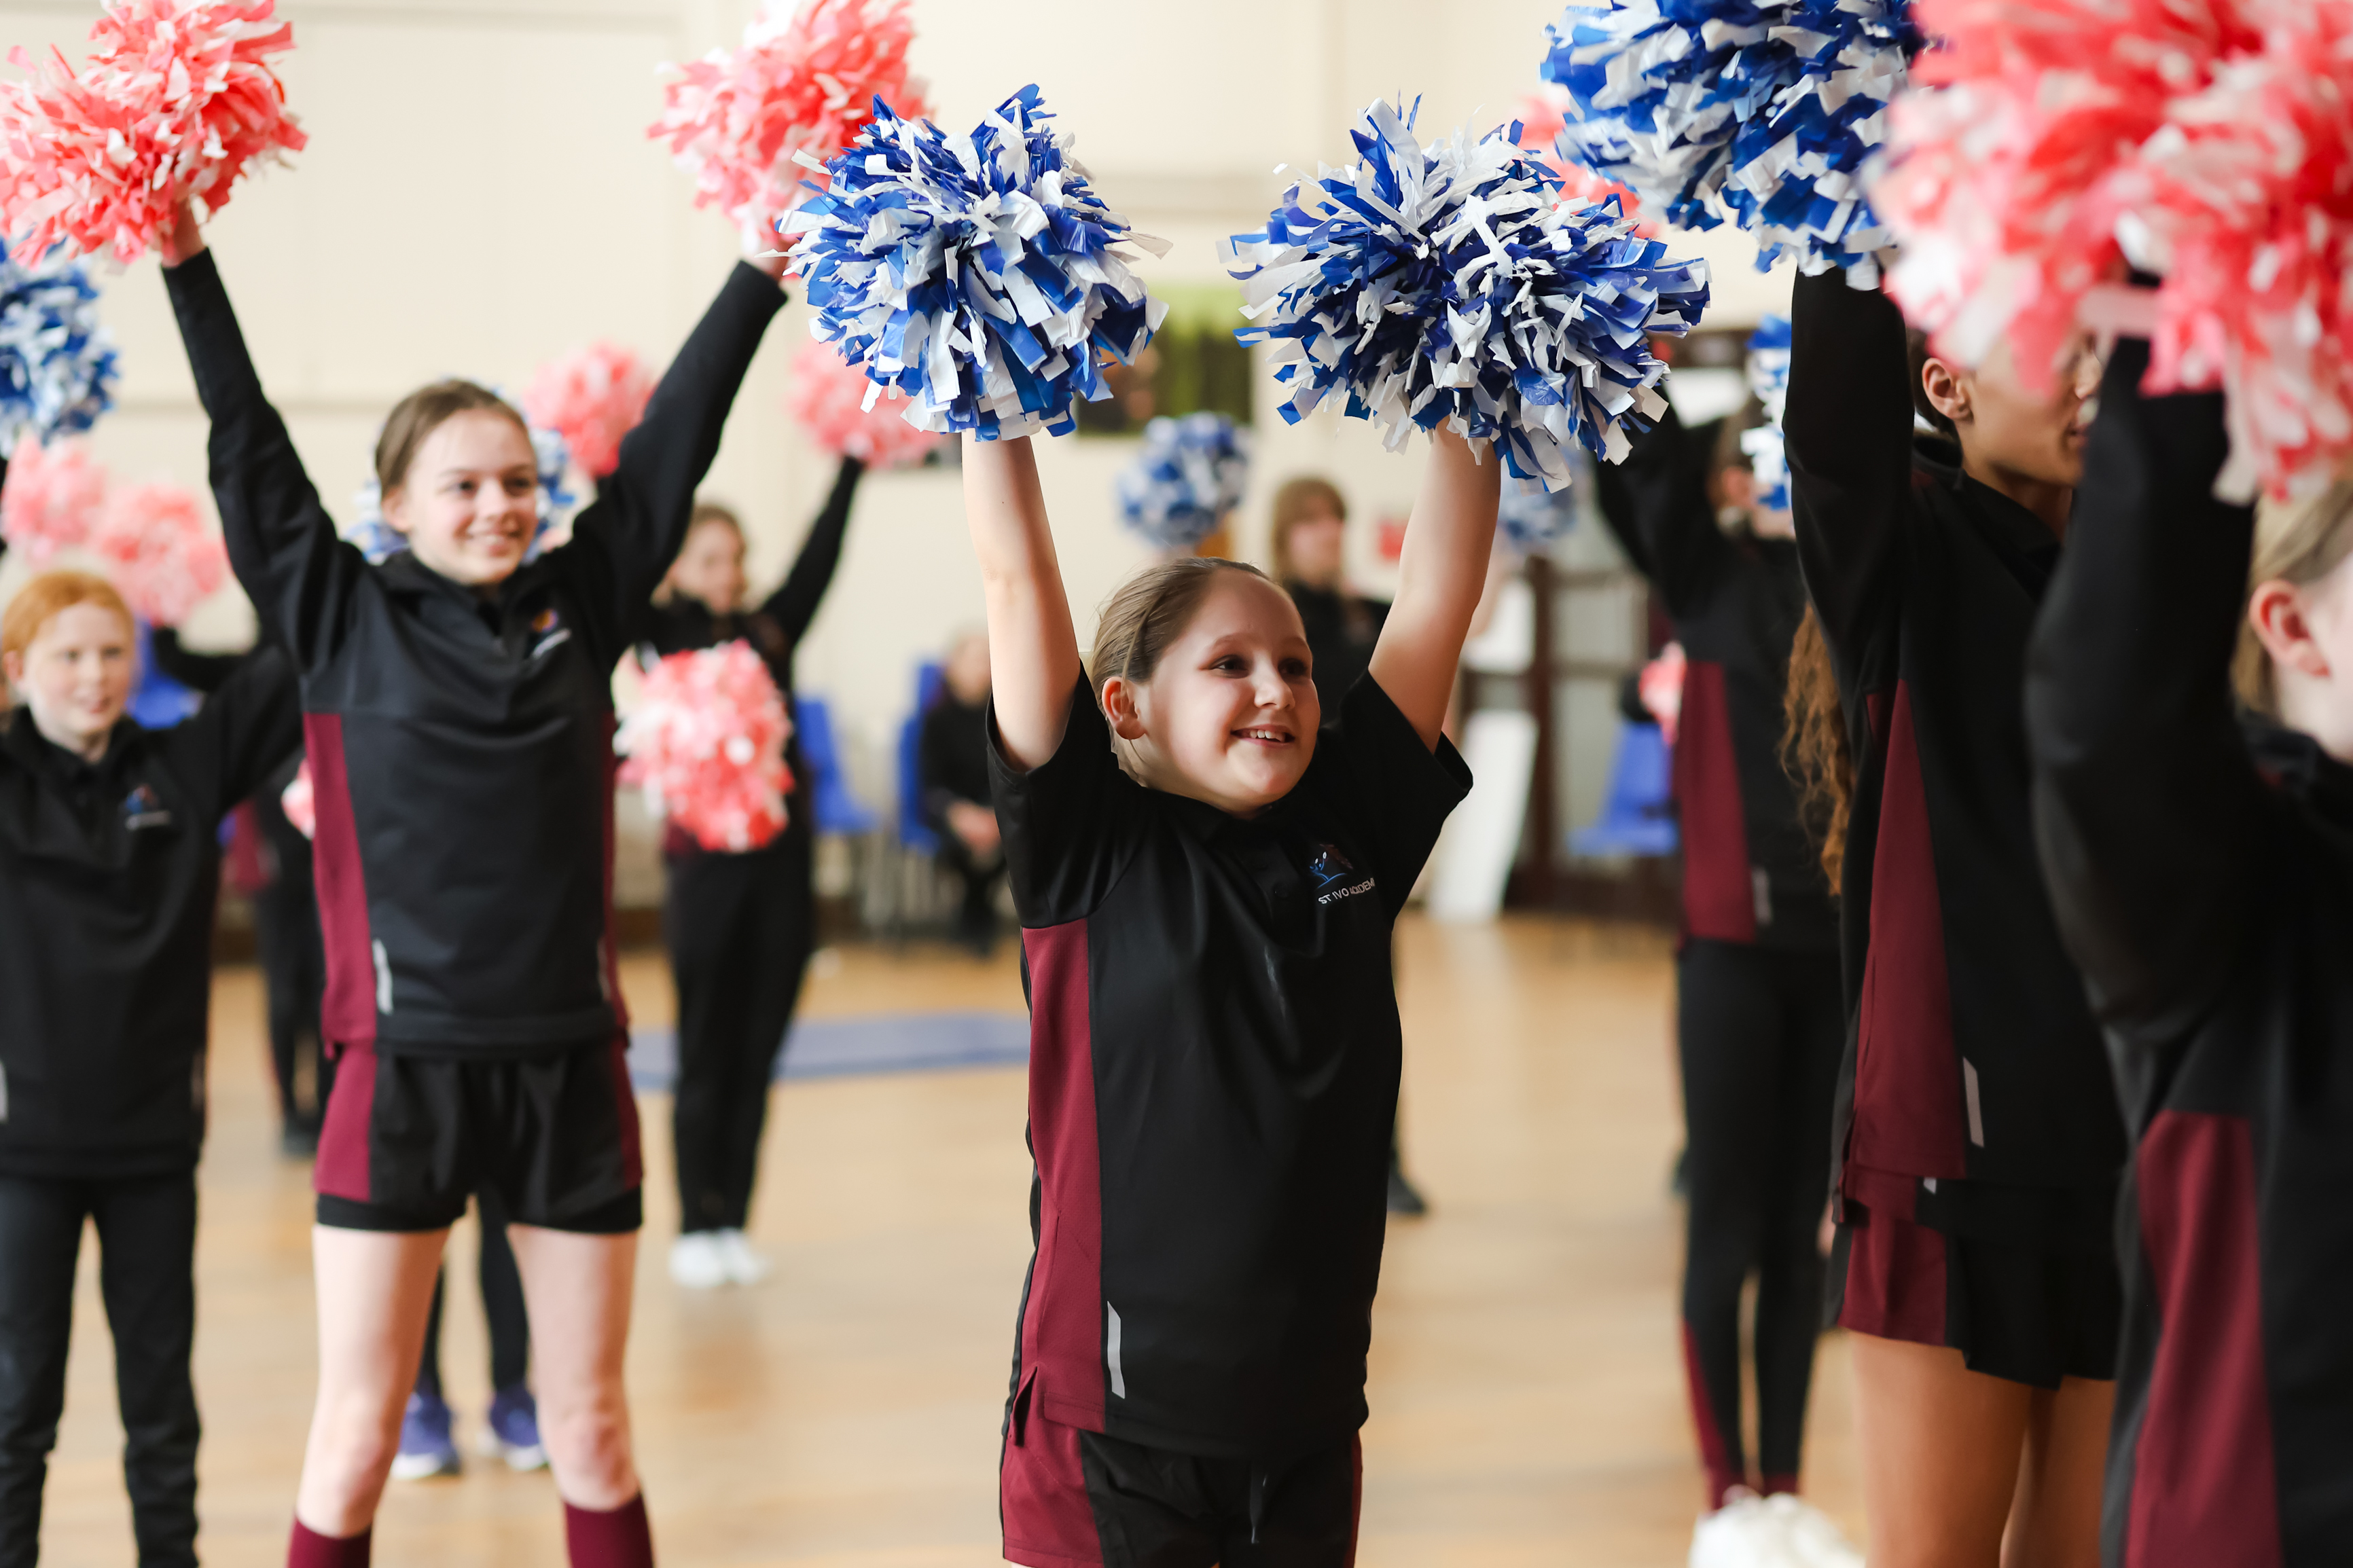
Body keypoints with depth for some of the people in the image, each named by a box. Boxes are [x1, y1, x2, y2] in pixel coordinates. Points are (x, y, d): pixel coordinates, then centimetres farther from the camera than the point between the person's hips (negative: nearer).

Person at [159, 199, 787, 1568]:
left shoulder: (580, 603, 7)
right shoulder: (342, 618, 2)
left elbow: (678, 437, 6)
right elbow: (250, 450, -3)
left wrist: (769, 265, 1)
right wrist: (185, 259, -10)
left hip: (570, 1060, 2)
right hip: (403, 1060, -2)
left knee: (594, 1432, 10)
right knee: (356, 1435, 3)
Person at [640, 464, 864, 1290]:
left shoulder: (771, 632, 10)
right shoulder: (666, 635, 1)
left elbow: (820, 556, 5)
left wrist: (852, 466, 1)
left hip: (781, 859, 4)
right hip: (707, 864, -4)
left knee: (757, 1054, 8)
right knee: (706, 1058, 3)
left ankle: (734, 1223, 16)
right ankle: (695, 1230, 12)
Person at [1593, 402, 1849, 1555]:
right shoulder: (1707, 576, 1)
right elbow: (1633, 463, -12)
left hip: (1844, 941, 2)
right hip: (1733, 943, -2)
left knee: (1802, 1227, 10)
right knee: (1727, 1226, 3)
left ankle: (1786, 1485, 19)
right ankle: (1727, 1491, 12)